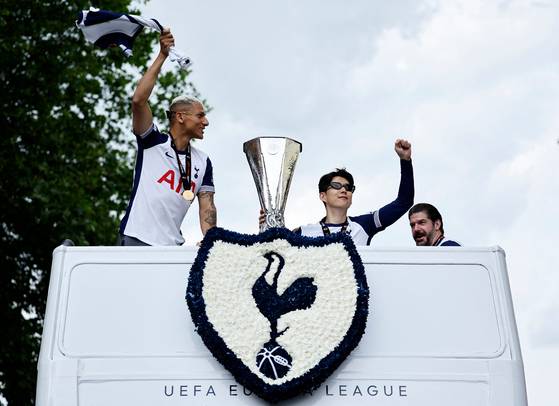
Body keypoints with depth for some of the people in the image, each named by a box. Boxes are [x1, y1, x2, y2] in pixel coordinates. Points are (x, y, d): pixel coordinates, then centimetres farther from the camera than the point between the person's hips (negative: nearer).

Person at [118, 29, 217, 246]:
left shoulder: (203, 162, 14)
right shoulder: (153, 142, 3)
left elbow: (207, 207, 8)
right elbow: (138, 100, -12)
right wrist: (162, 56, -11)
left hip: (171, 245, 4)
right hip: (135, 240, -4)